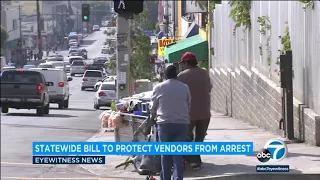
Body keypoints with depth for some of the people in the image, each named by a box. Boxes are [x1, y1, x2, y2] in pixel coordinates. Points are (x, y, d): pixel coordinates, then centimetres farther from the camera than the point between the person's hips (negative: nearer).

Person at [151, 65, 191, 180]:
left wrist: (153, 117, 28)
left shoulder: (158, 87, 0)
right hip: (182, 123, 1)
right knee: (178, 154, 4)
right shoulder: (184, 88, 3)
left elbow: (153, 107, 8)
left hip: (164, 123, -1)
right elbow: (188, 106, 9)